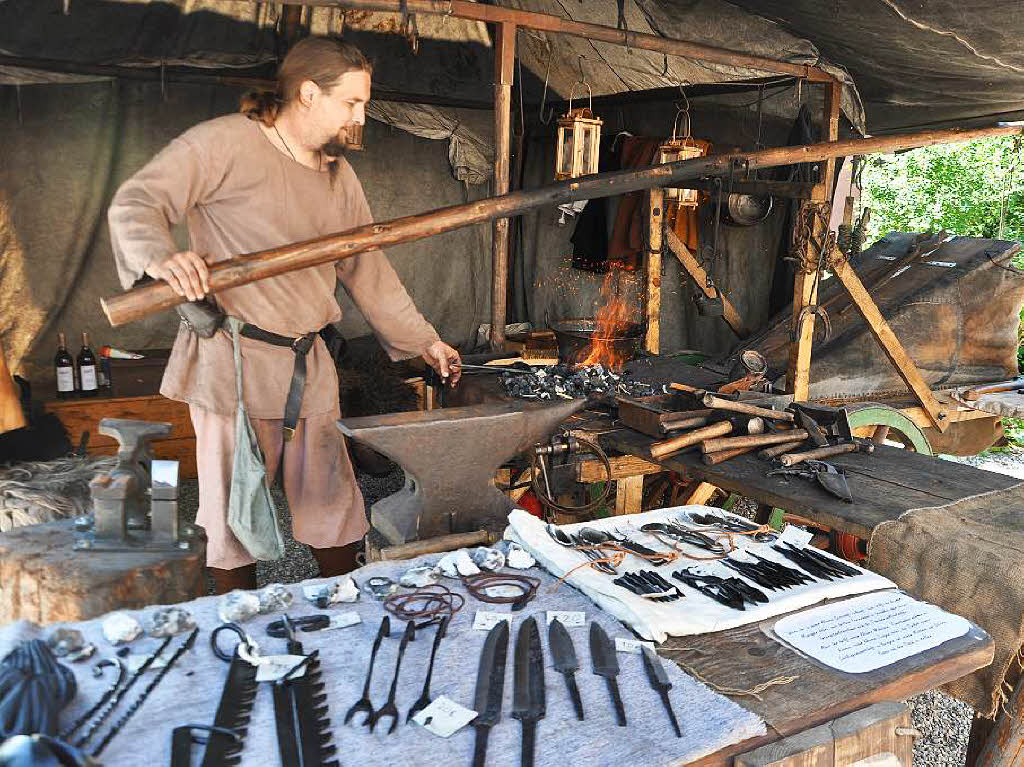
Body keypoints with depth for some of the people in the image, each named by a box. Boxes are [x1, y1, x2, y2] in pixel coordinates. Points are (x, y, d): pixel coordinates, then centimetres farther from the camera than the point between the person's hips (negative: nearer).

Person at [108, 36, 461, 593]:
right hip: (233, 362, -6)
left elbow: (367, 267, 18)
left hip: (310, 364, 6)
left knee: (335, 506, 13)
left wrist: (421, 340, 17)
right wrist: (159, 257, -33)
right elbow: (136, 203, -11)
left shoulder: (338, 174, 14)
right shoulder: (226, 142, -7)